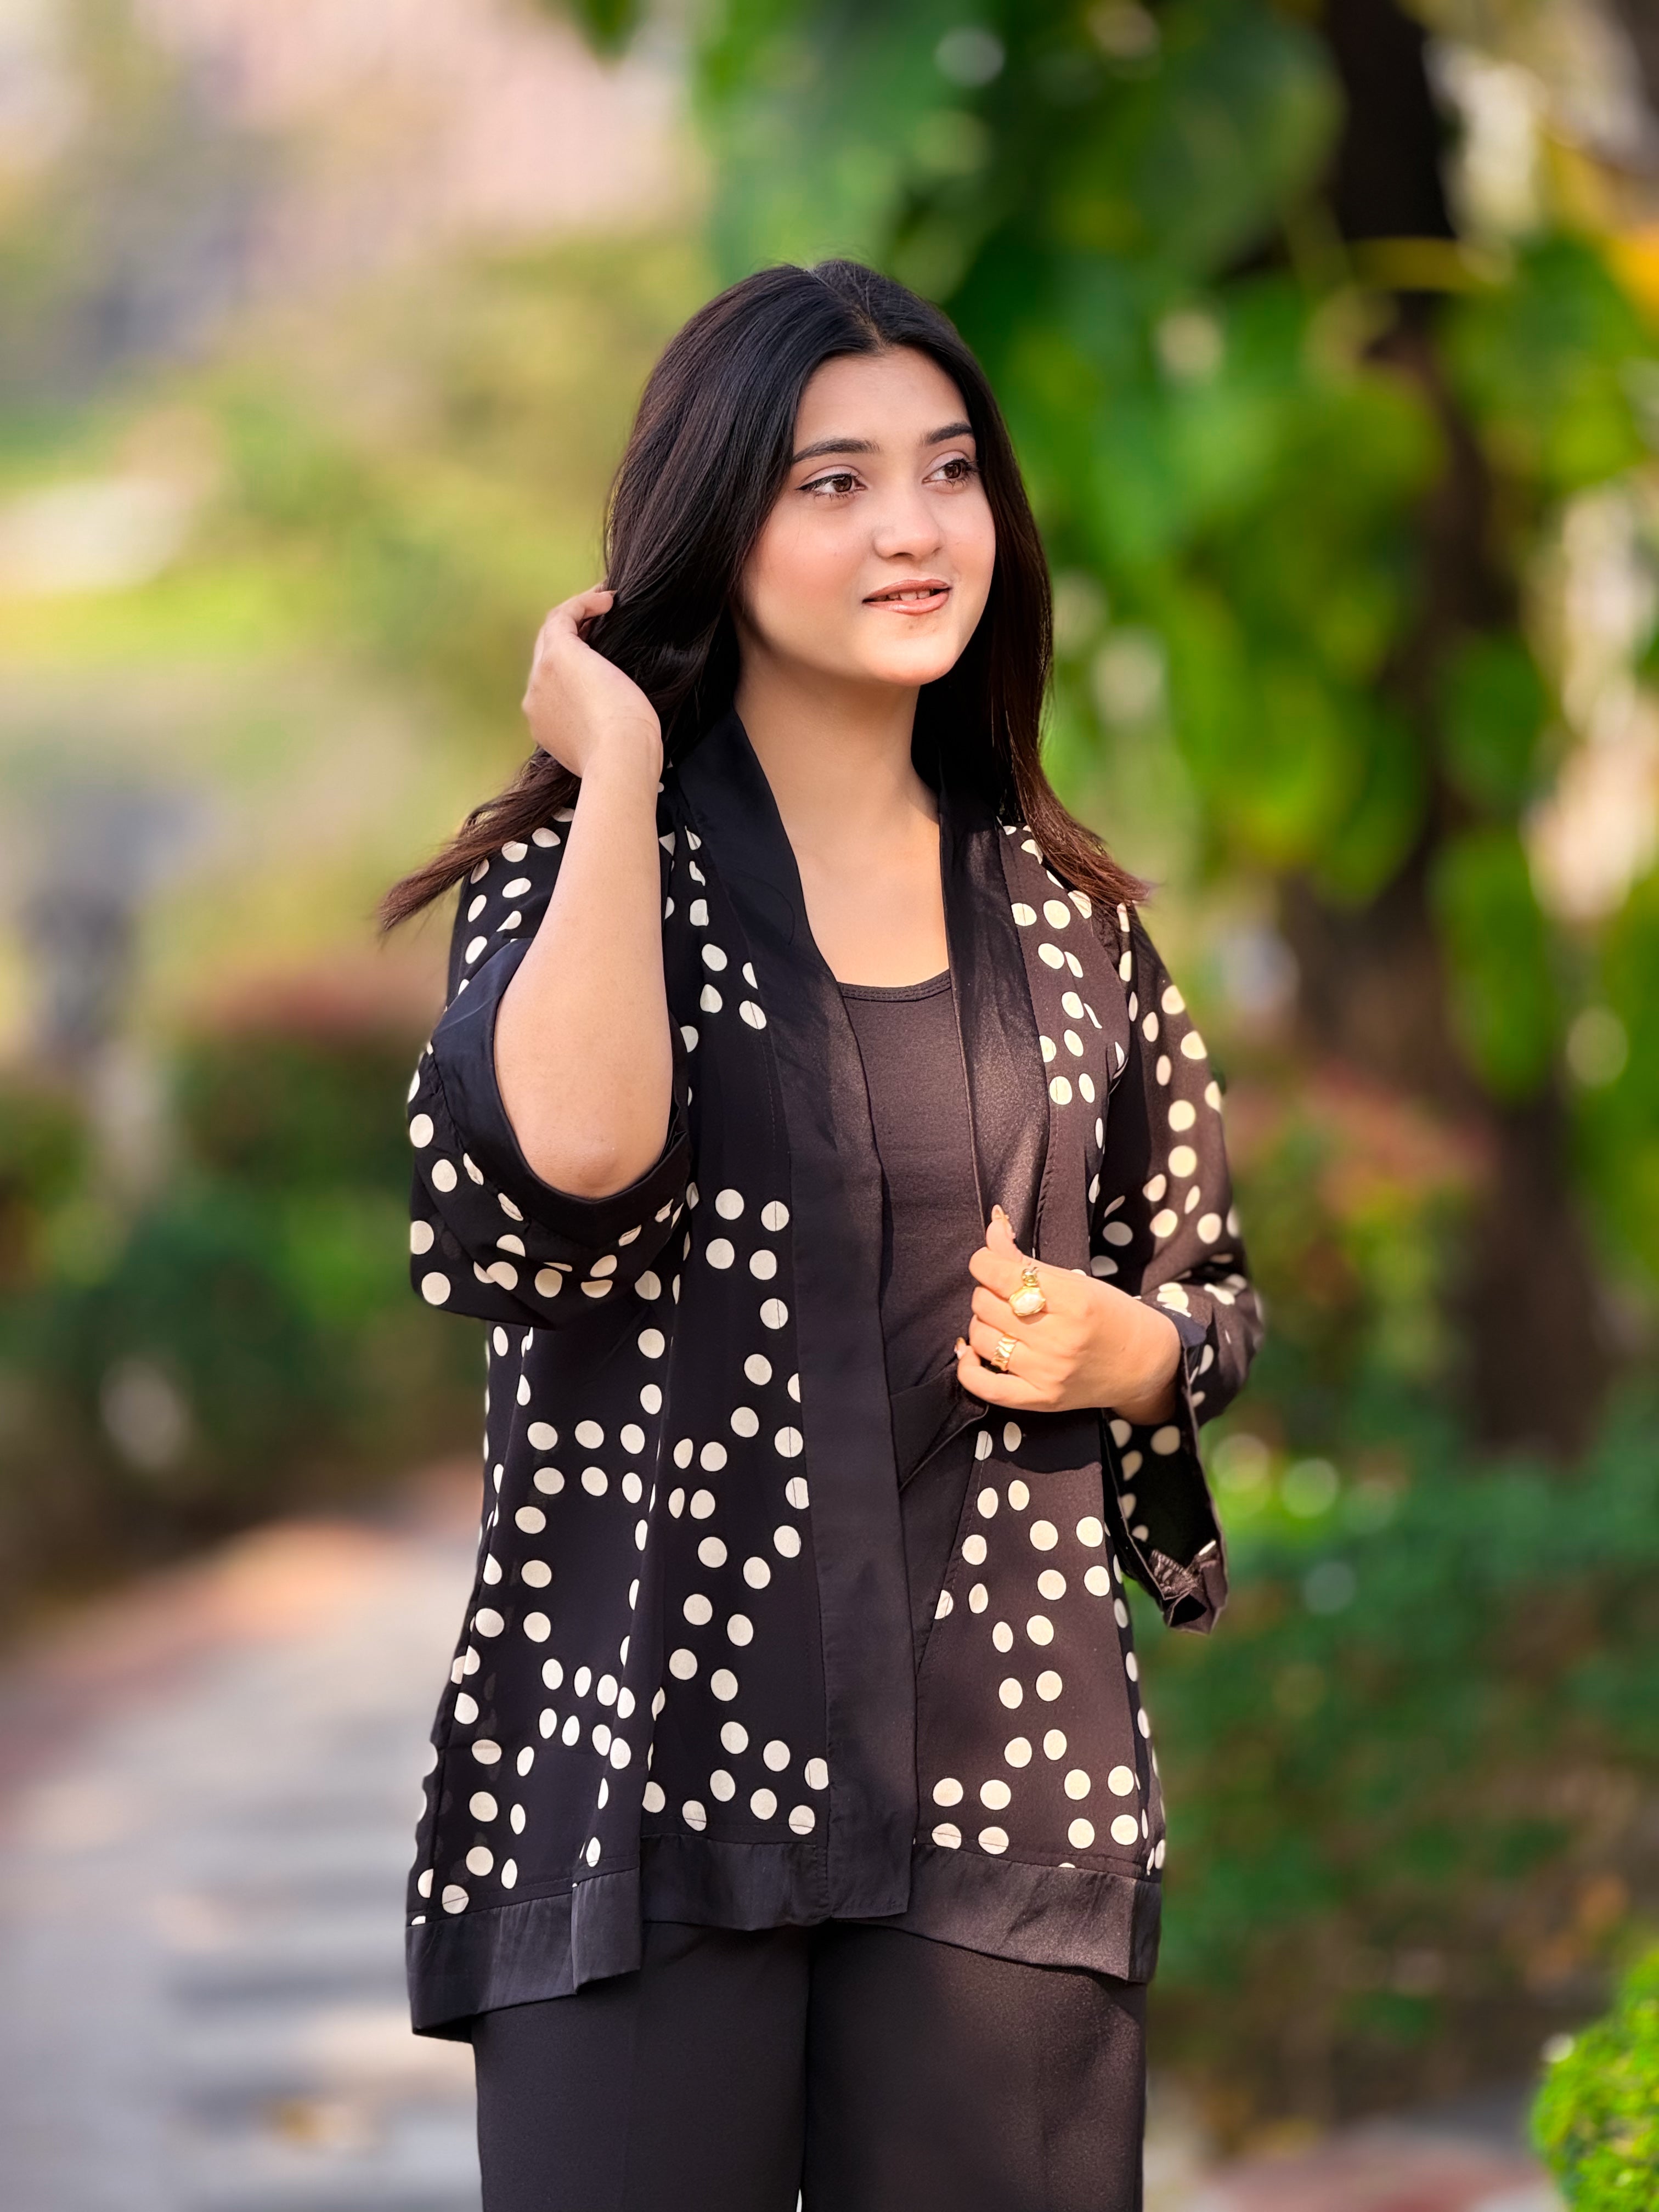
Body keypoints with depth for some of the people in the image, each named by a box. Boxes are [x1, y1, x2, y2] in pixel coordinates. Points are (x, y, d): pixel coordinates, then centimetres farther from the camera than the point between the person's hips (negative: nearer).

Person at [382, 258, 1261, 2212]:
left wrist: (1110, 1345, -1)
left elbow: (1207, 1296, 23)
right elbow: (575, 1144, -21)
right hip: (641, 1753, -3)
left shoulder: (1064, 915, 12)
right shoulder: (580, 861, 2)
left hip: (1011, 1781, 3)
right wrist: (623, 763, -10)